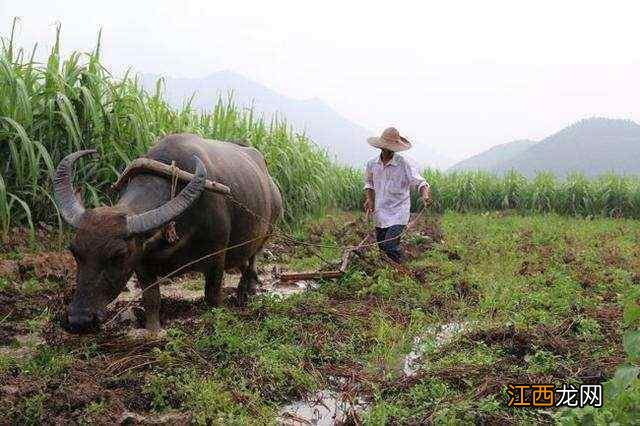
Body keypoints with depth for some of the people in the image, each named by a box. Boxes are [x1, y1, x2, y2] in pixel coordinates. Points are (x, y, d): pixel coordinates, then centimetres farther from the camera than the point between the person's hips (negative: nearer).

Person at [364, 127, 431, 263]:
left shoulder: (405, 163, -13)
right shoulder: (372, 163, 1)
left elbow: (419, 181, -20)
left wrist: (424, 193, -41)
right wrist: (369, 199, 2)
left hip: (398, 212, -5)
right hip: (380, 212, 5)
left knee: (390, 247, -17)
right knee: (382, 246, 14)